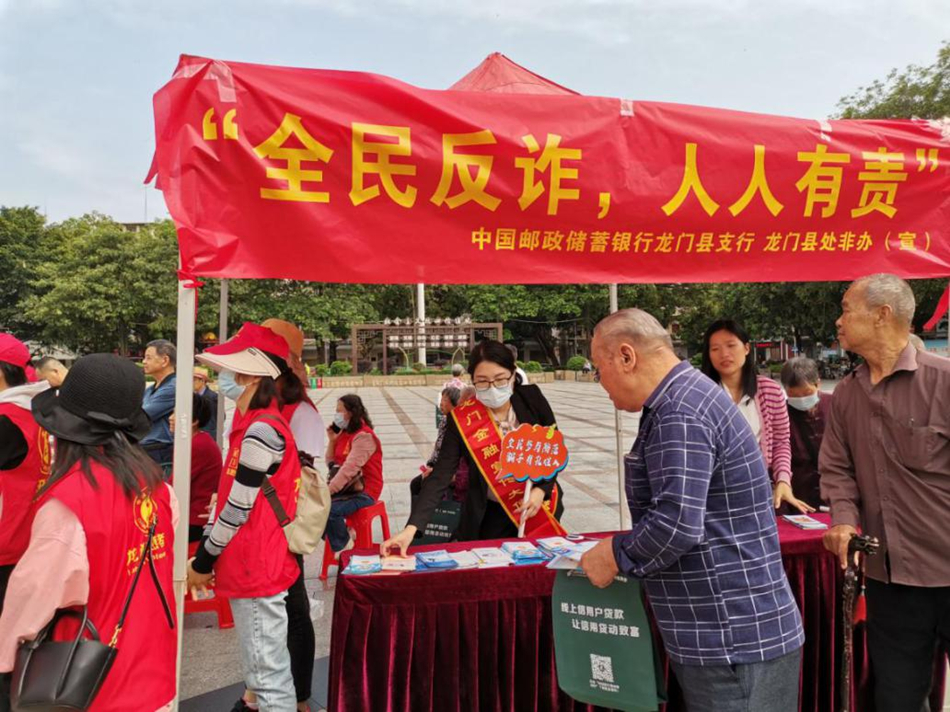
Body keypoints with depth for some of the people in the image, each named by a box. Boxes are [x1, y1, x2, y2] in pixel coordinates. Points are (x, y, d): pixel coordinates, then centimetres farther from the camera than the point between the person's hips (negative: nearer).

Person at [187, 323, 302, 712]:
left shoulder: (262, 429, -19)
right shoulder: (255, 426, 12)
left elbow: (239, 507, -18)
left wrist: (203, 561, -6)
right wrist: (205, 552, 15)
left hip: (257, 568, -10)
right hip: (252, 564, 10)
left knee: (268, 675, 0)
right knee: (268, 669, 19)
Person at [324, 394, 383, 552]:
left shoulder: (364, 436, -18)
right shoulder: (344, 433, 9)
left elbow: (350, 468, -27)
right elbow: (332, 464, 12)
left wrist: (328, 490, -29)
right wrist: (332, 440, -1)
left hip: (363, 492, -8)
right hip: (347, 488, 8)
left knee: (329, 508, -28)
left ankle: (344, 546, -2)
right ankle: (341, 534, 7)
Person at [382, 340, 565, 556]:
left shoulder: (532, 398, -12)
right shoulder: (463, 419, -17)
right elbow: (440, 476, -21)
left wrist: (542, 489, -16)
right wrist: (411, 528, -32)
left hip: (540, 507, 2)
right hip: (493, 516, -1)